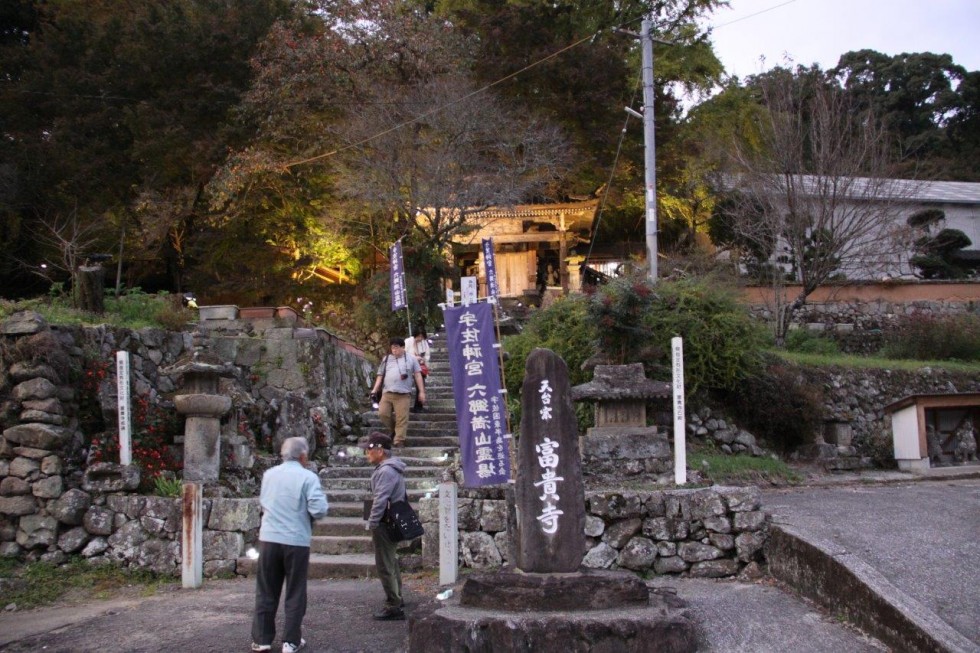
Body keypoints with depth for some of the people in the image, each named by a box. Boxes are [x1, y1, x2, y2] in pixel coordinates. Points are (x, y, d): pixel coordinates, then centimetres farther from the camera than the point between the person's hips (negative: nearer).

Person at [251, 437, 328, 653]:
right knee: (295, 594, 9)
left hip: (268, 539, 4)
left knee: (266, 592, 13)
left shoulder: (269, 474, 5)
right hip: (296, 541, -4)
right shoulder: (308, 477, -10)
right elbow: (319, 510, -16)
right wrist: (305, 513, 5)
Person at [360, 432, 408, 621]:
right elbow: (403, 496, 21)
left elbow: (380, 500, -25)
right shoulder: (394, 468, 13)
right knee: (391, 562, 22)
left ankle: (394, 607, -2)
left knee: (384, 565, -6)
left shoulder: (385, 471, -20)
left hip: (384, 525, -11)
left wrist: (372, 523, -18)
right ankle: (397, 600, 34)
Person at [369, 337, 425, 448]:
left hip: (403, 394, -3)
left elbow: (418, 375, 10)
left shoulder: (411, 359, 12)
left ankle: (399, 441, -3)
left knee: (402, 418, -8)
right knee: (383, 414, -7)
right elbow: (380, 375, 17)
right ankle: (393, 430, 18)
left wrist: (421, 391, 4)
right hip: (387, 392, 3)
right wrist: (375, 390, 5)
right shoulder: (386, 359, 18)